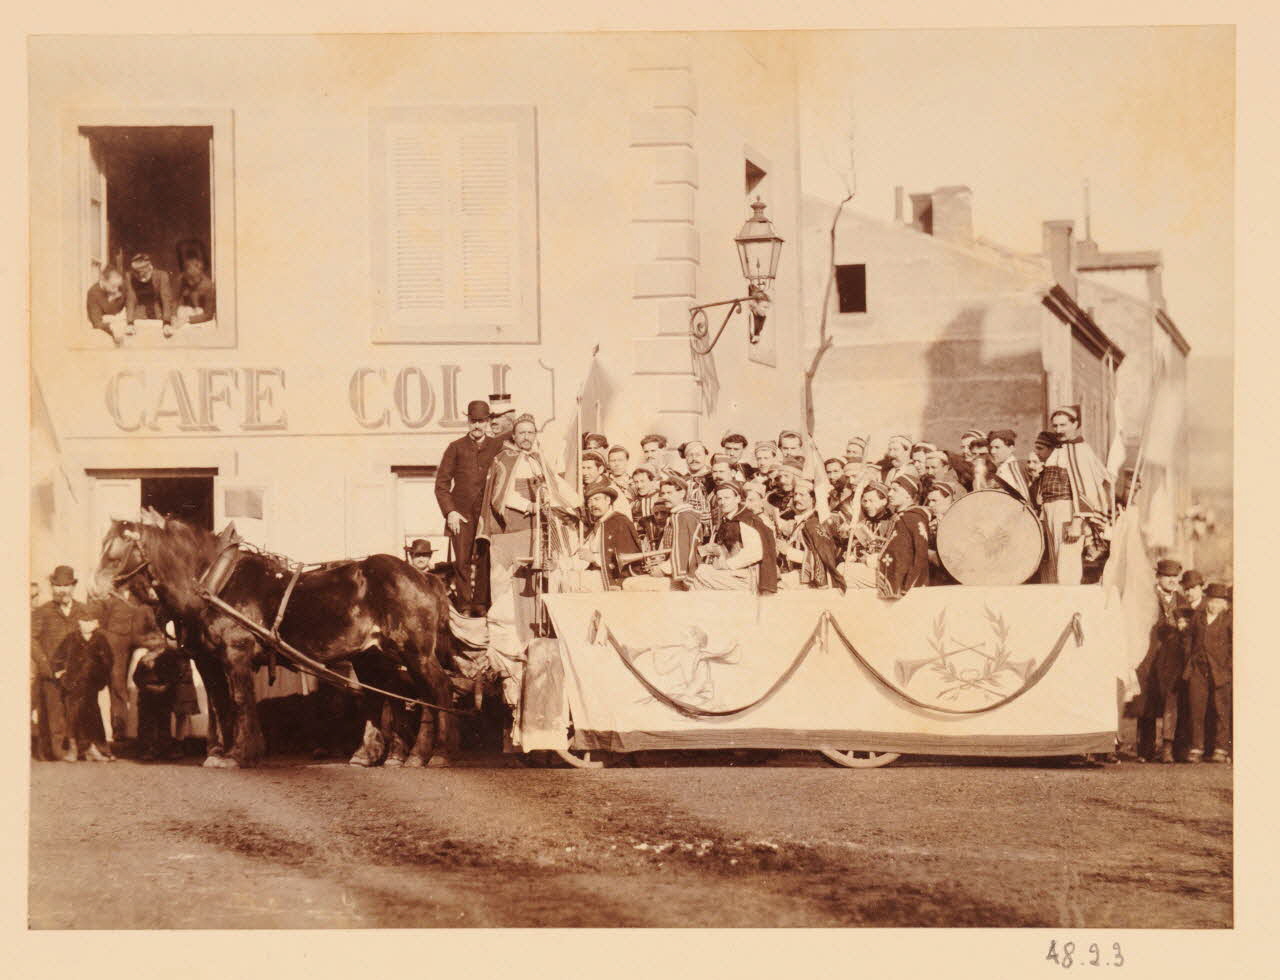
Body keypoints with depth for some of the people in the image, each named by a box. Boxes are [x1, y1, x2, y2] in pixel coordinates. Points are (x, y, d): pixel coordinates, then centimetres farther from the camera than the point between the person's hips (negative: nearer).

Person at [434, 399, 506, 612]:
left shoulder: (498, 447, 11)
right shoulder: (456, 448, 10)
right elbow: (441, 483, 8)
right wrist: (449, 512, -4)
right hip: (461, 514, 0)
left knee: (485, 561, -5)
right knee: (462, 561, -5)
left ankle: (481, 604, 2)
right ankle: (464, 606, 2)